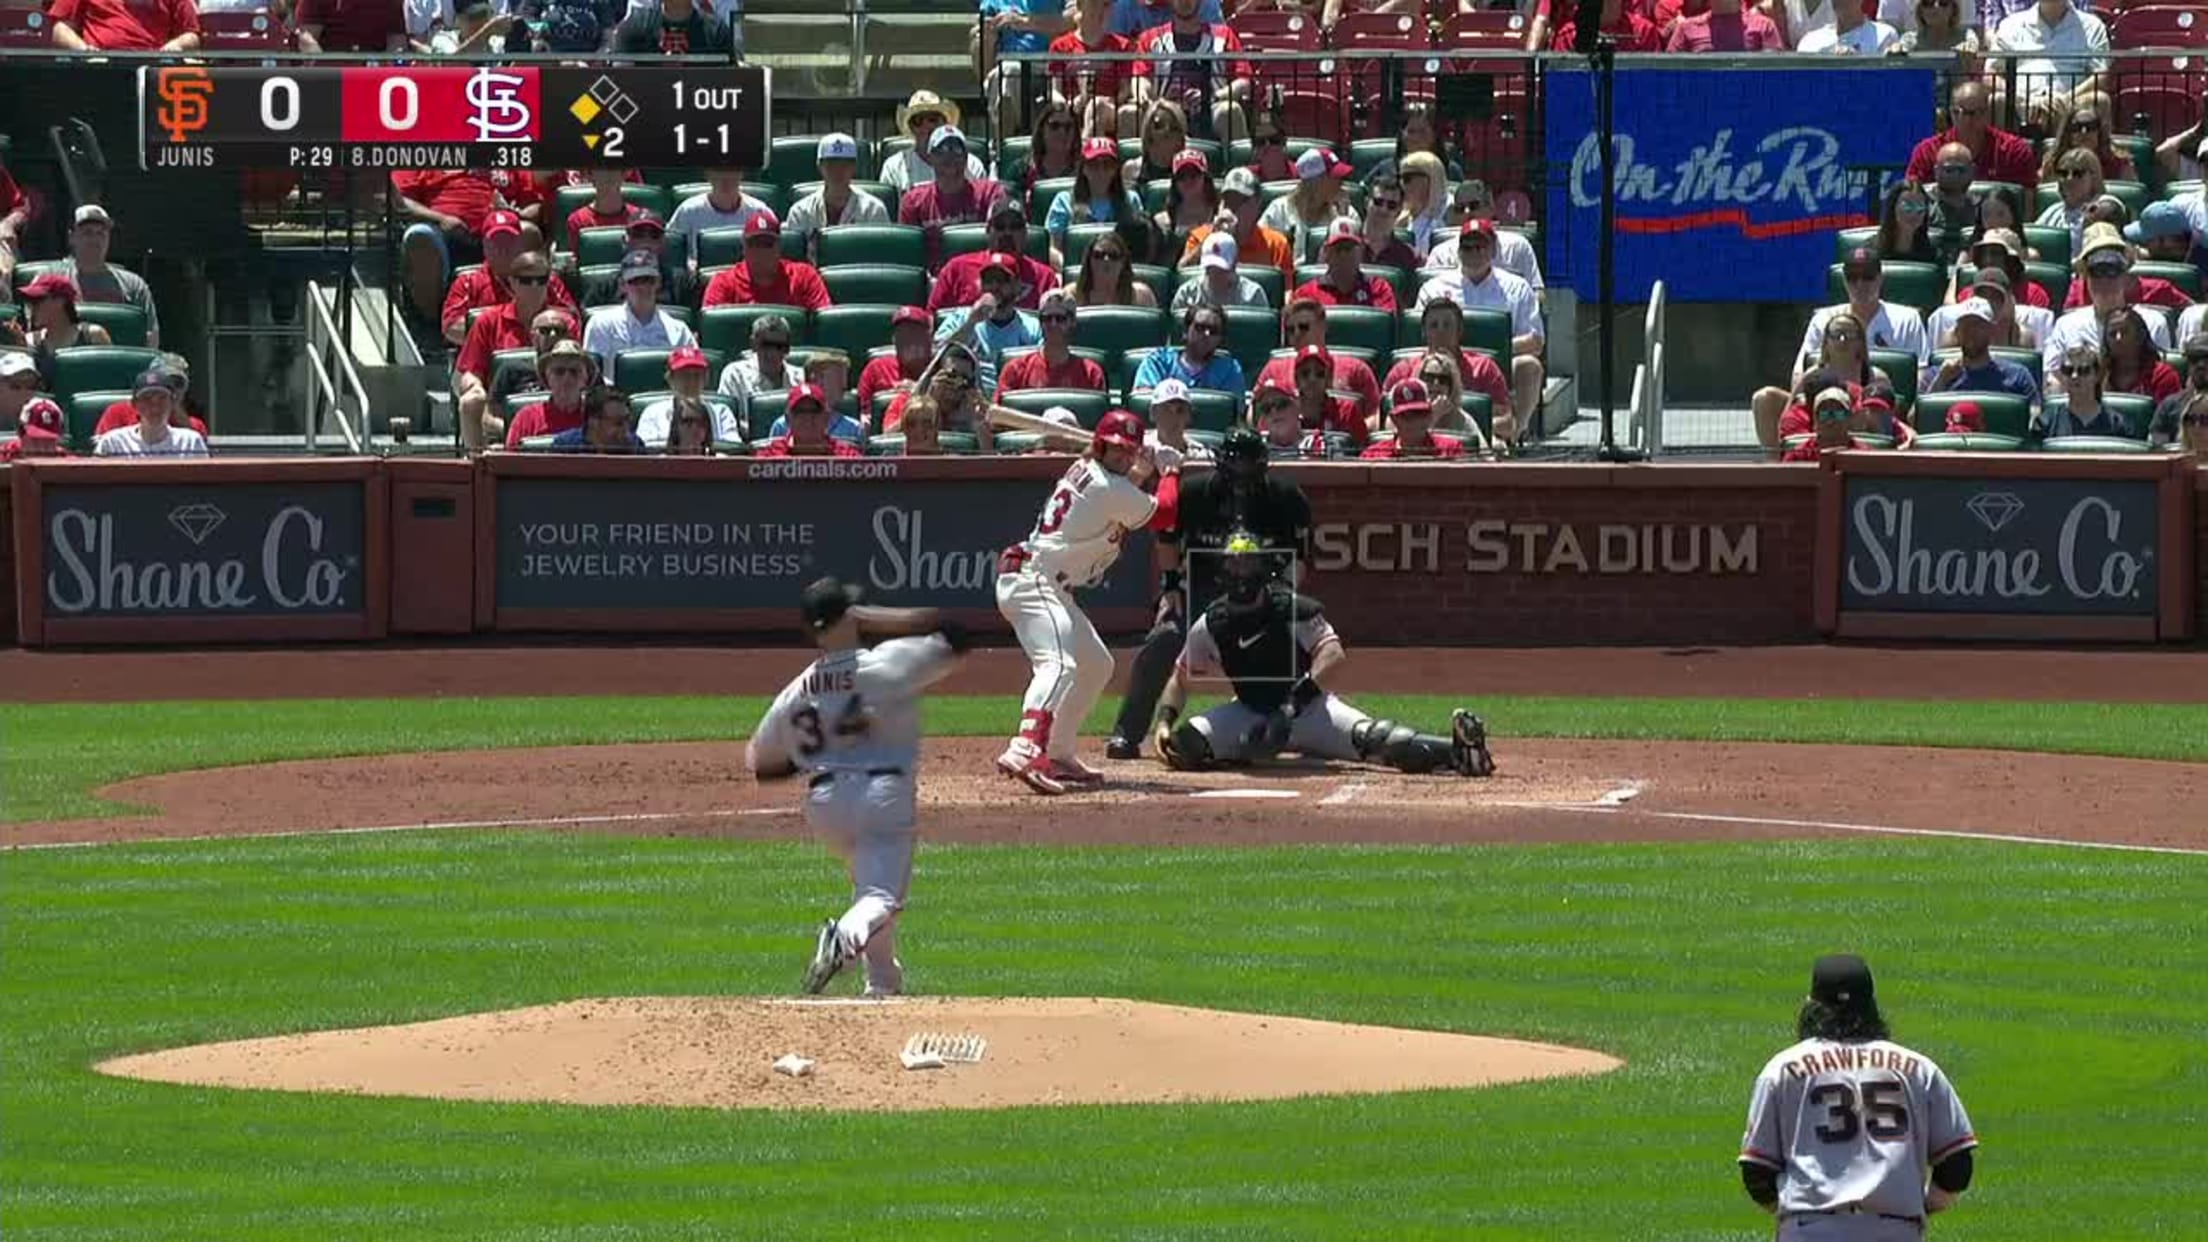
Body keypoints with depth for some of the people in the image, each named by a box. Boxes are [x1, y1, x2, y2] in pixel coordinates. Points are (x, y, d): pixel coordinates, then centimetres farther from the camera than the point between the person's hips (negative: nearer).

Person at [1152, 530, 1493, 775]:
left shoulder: (1292, 609, -15)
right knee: (1184, 744, -20)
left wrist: (1295, 702, -38)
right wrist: (1164, 722, -13)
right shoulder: (1211, 624, -4)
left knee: (1370, 739, -31)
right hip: (1250, 713, 4)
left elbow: (1333, 655, -26)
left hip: (1309, 707, -4)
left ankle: (1459, 749, -38)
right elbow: (1180, 679, 5)